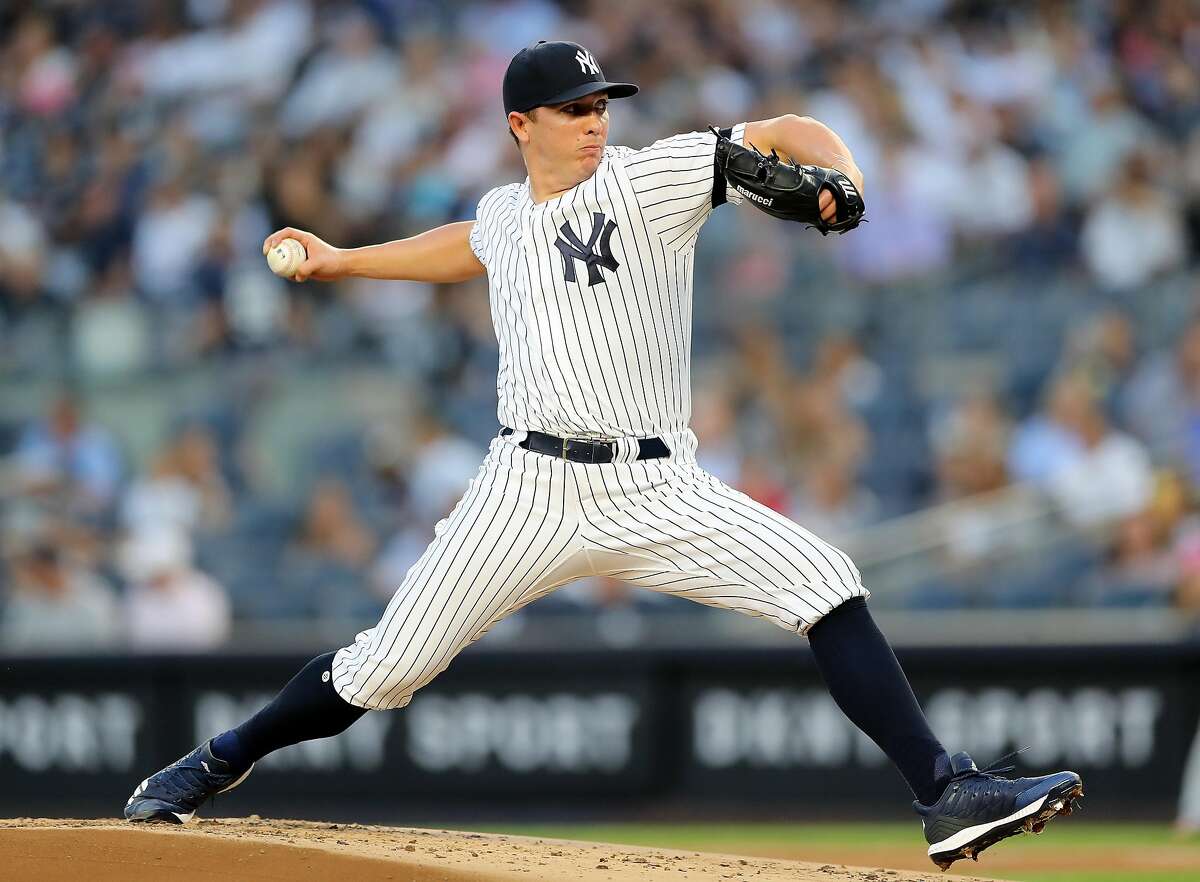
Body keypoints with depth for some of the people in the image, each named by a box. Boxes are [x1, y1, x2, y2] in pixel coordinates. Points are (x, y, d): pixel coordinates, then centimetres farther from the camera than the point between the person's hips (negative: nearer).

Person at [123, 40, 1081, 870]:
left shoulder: (647, 178, 0)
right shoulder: (504, 213, 13)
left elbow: (786, 133, -5)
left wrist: (839, 177, -26)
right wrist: (343, 261, 42)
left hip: (658, 493, -2)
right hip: (533, 487, 2)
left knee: (826, 584, -21)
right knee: (386, 668, 1)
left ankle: (948, 794, -21)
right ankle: (218, 765, 24)